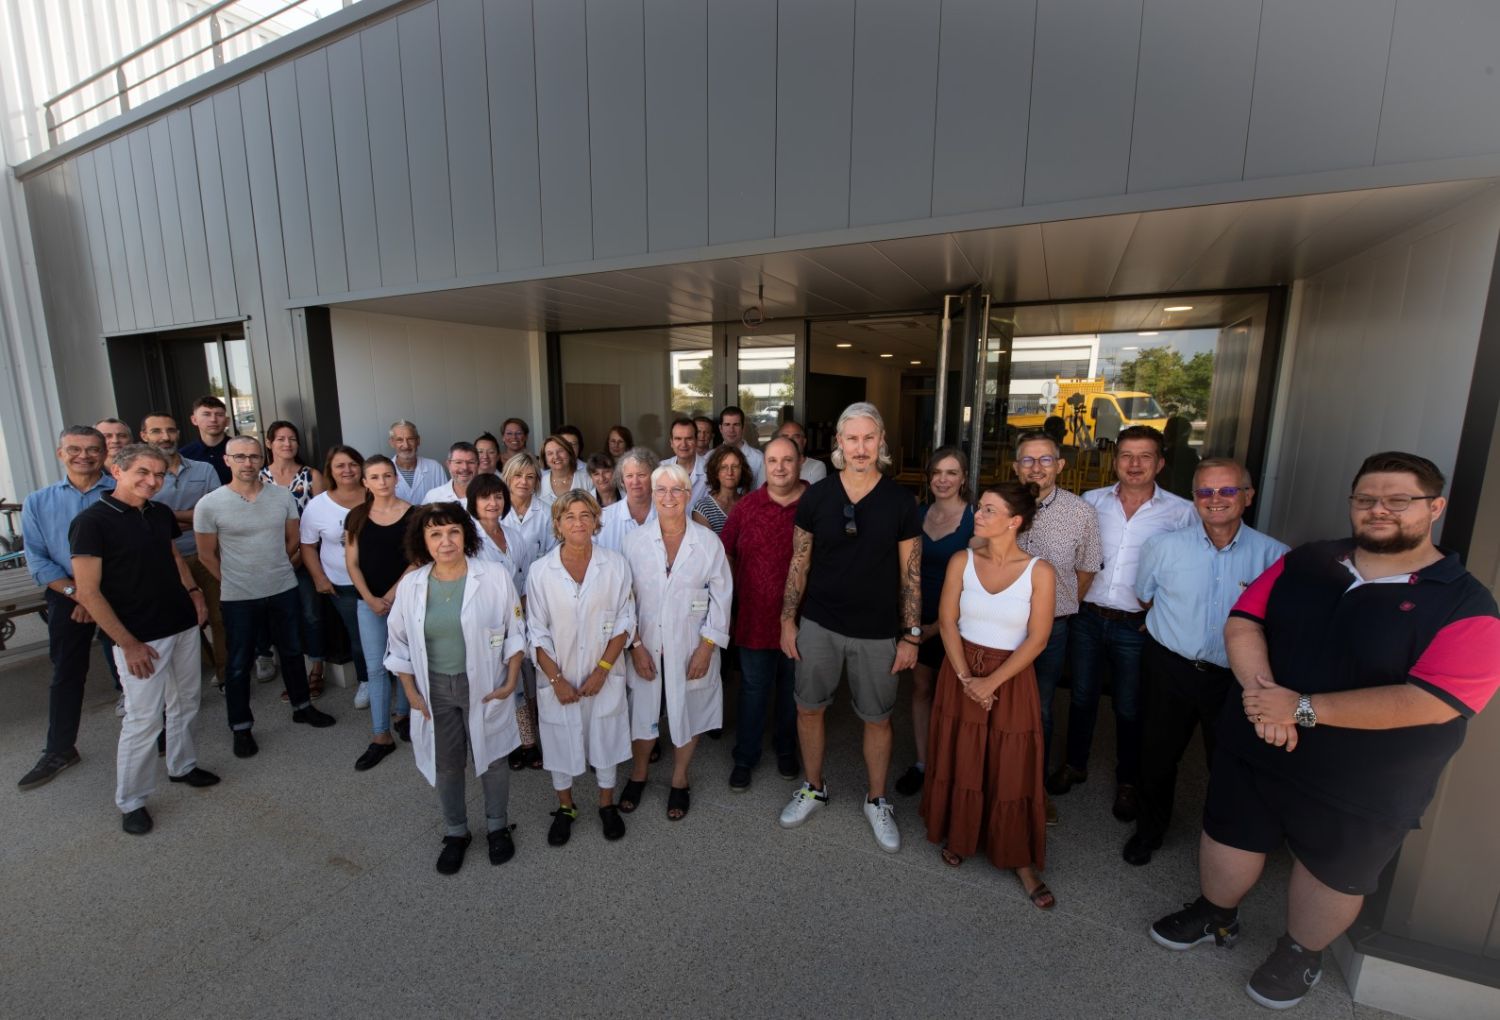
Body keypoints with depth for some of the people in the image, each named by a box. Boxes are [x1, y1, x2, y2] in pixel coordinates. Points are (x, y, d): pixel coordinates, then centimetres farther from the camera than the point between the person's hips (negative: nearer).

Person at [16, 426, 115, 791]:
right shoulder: (38, 502, 4)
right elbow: (38, 561, 1)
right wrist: (78, 595, -12)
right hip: (67, 596, 3)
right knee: (66, 674, 13)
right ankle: (59, 751, 26)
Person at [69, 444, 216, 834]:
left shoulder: (161, 513, 4)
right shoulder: (92, 522, -14)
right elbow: (89, 593, -14)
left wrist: (193, 591, 6)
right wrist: (129, 644, -15)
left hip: (184, 626, 6)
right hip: (141, 639, -6)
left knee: (185, 704, 17)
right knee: (143, 718, 1)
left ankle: (182, 766, 36)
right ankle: (130, 801, 19)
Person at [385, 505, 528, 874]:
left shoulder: (495, 576, -13)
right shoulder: (410, 585, -5)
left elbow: (515, 631, -6)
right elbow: (400, 643, 5)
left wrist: (511, 681, -9)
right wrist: (411, 692, 2)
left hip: (485, 686, -2)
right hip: (434, 690, 2)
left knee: (491, 760, 15)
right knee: (445, 765, 17)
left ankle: (497, 826, 39)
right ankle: (455, 833, 41)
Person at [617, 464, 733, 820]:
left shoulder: (709, 542, -8)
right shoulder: (636, 541, -4)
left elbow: (721, 598, -5)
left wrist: (707, 648, -8)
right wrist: (636, 645, -6)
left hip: (691, 648, -1)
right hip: (646, 646, 1)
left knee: (687, 714, 14)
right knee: (643, 711, 14)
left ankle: (679, 781, 38)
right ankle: (638, 774, 42)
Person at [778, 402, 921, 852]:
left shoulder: (901, 502, -7)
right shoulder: (816, 496, -5)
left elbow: (911, 574, -3)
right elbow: (799, 563, 1)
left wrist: (911, 636, -4)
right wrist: (788, 620, 0)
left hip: (877, 631, -1)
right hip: (819, 624, 1)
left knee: (877, 718, 13)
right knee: (809, 709, 13)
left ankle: (876, 801, 37)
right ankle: (813, 788, 38)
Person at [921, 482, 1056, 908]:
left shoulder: (1039, 571, -10)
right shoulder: (962, 561, -5)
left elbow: (1037, 639, -11)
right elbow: (947, 621, -5)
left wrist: (991, 682, -15)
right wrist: (965, 678, -13)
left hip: (1011, 678, -2)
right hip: (960, 672, 2)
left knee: (1012, 771, 6)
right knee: (959, 760, 13)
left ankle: (1021, 861, 25)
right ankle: (957, 838, 36)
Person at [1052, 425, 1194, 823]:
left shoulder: (1180, 512, -6)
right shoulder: (1091, 501, 1)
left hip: (1136, 626, -2)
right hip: (1087, 617, 2)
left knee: (1130, 708, 14)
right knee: (1082, 696, 16)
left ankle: (1127, 781, 35)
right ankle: (1075, 764, 37)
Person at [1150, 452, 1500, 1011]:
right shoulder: (1303, 563, -3)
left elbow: (1431, 703, -23)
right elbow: (1242, 621, -7)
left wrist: (1304, 708, -27)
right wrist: (1262, 690, -23)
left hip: (1363, 782, -3)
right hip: (1254, 746, 3)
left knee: (1330, 874, 21)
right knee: (1228, 837, 20)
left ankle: (1300, 954, 48)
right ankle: (1215, 915, 47)